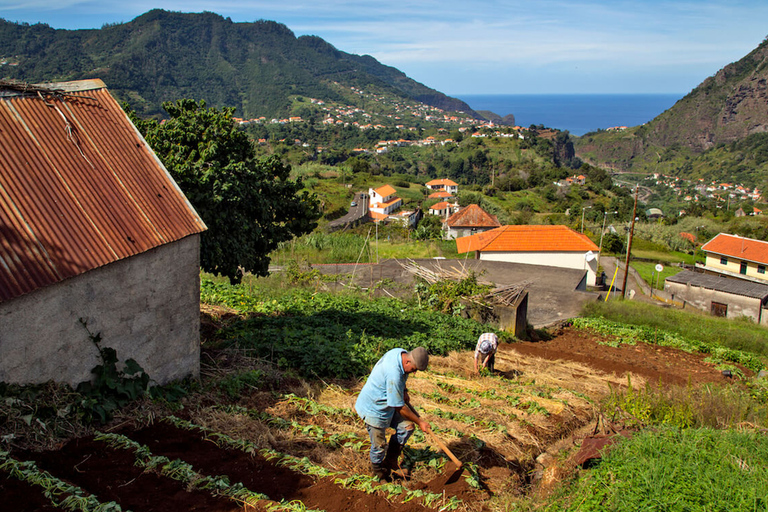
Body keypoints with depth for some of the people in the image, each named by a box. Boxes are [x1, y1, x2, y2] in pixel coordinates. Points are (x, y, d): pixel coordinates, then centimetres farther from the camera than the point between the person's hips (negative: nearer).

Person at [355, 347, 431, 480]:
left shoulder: (401, 353, -10)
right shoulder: (394, 375, -37)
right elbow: (399, 408, -26)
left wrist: (404, 391, 5)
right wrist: (420, 422, -15)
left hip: (387, 403, 9)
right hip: (373, 409, -9)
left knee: (407, 427, 3)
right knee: (379, 445, 0)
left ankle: (390, 462, 18)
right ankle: (379, 474, 26)